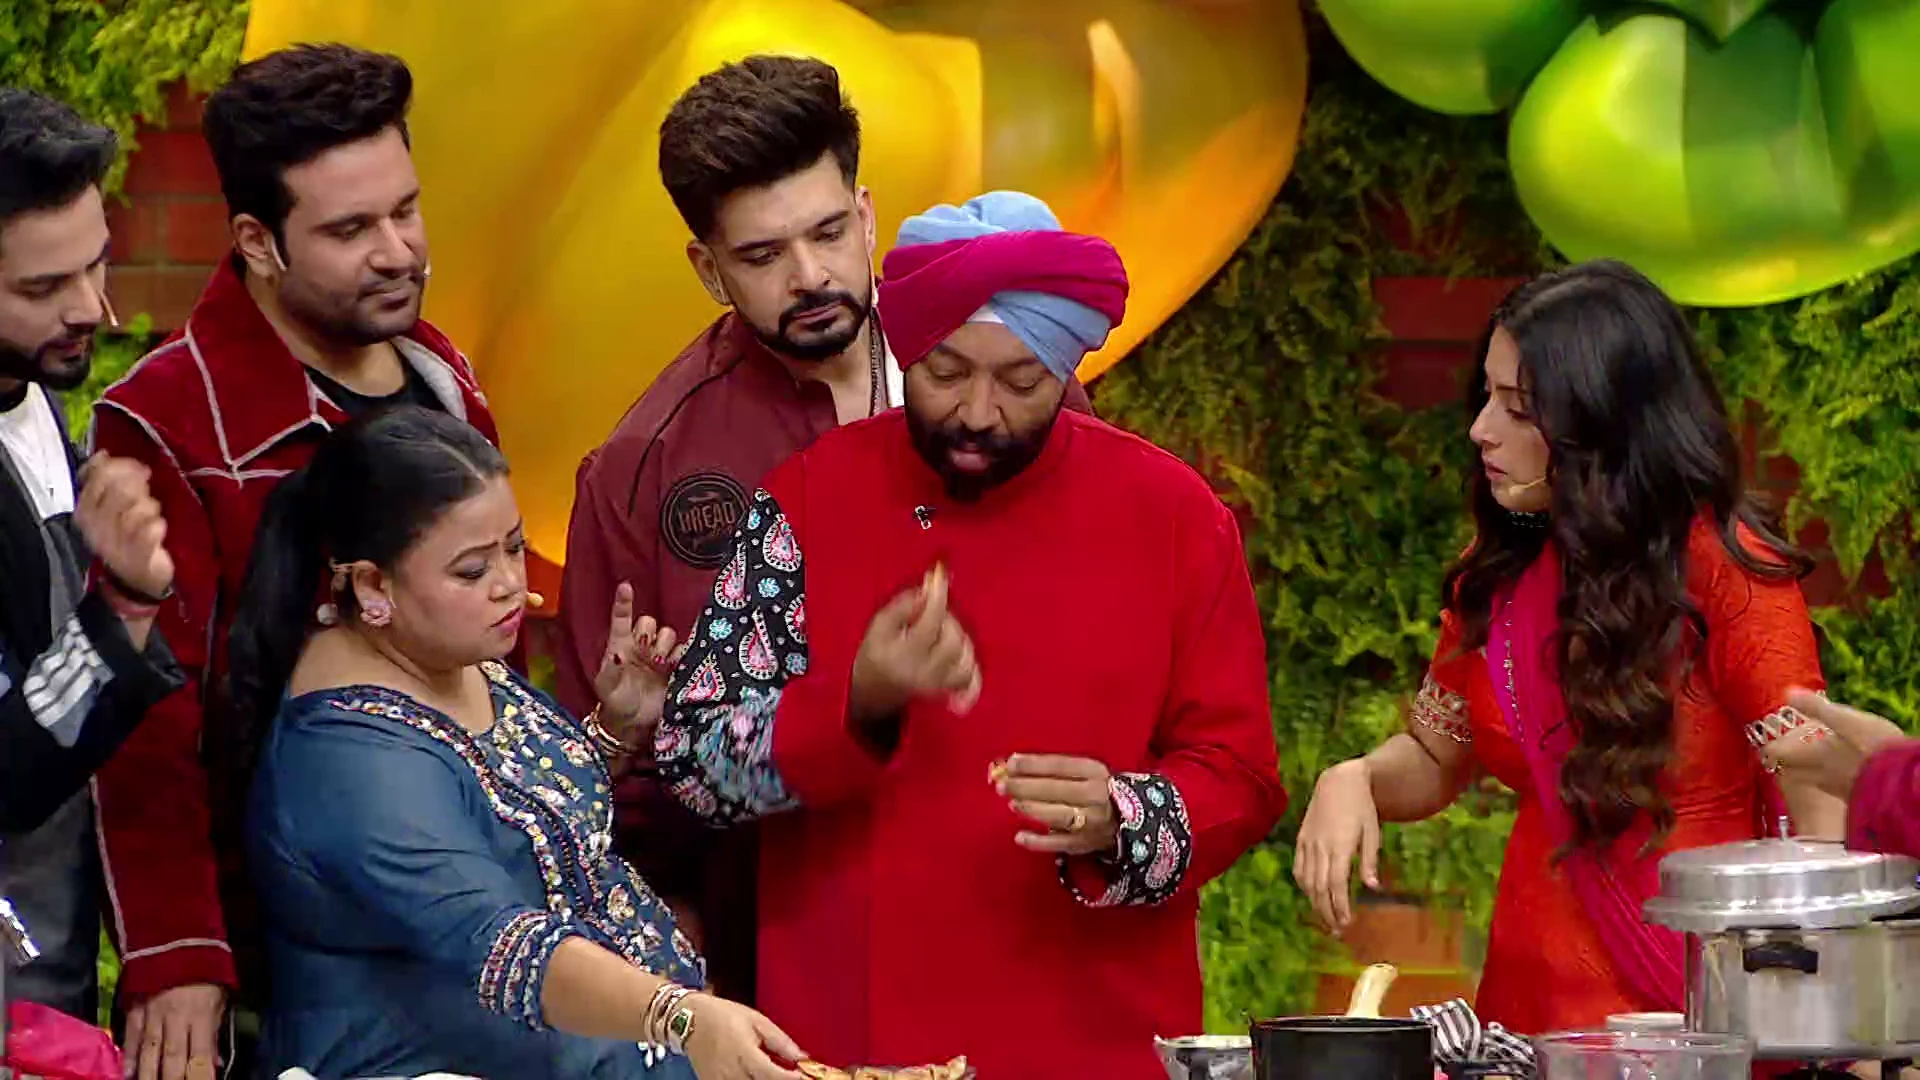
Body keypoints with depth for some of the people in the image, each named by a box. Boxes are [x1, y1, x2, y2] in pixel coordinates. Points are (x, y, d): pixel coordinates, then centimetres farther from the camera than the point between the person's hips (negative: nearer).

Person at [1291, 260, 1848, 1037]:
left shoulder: (1723, 572, -11)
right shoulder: (1498, 576, 5)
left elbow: (1820, 817, -14)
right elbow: (1434, 759, 19)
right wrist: (1353, 783, -3)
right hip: (1532, 1010, 5)